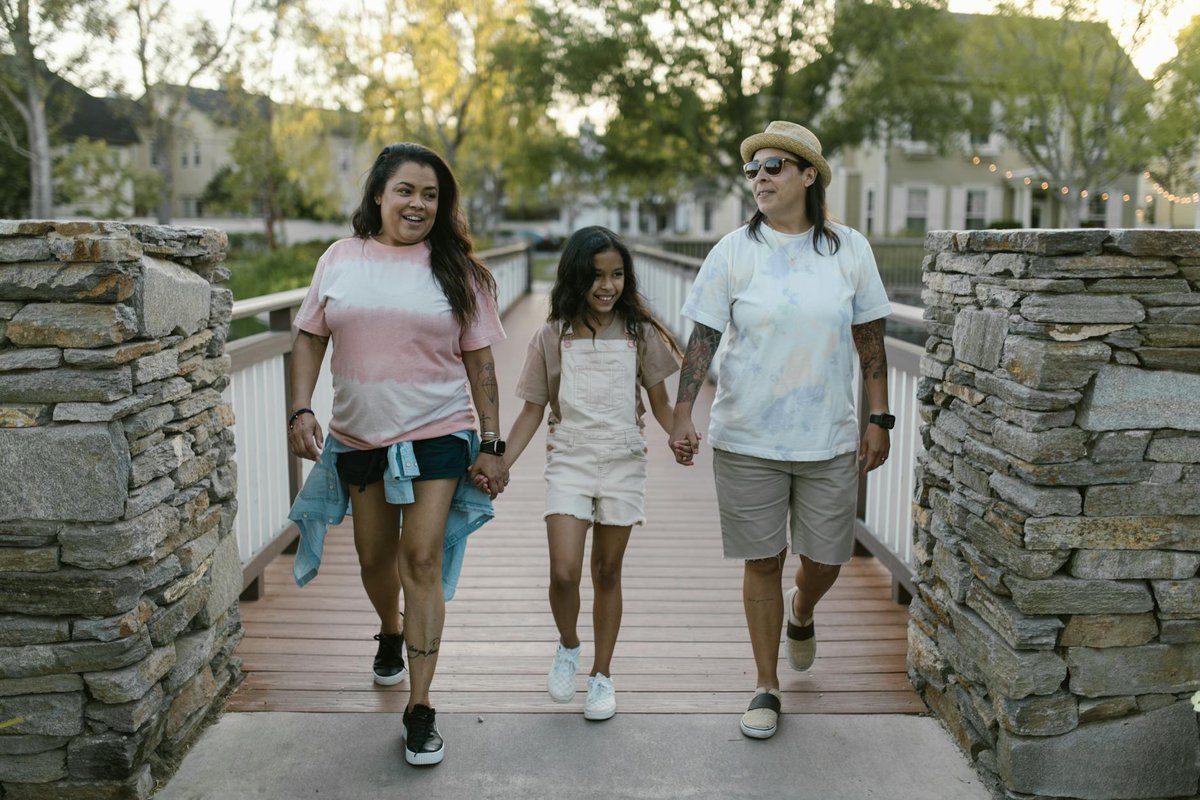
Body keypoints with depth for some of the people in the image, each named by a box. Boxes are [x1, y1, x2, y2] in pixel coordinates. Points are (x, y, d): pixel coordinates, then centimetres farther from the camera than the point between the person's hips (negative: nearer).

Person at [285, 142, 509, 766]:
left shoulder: (457, 270, -1)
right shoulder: (341, 260, 3)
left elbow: (479, 361, 0)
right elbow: (310, 338, 6)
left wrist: (491, 445, -2)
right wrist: (301, 410, -7)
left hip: (437, 435, -3)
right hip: (359, 437, 3)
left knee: (422, 562, -8)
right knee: (375, 559, 17)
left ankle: (420, 710, -1)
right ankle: (390, 633, 50)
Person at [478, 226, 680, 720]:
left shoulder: (640, 334, 2)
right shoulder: (552, 338, 1)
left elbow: (661, 403, 5)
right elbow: (532, 412, 5)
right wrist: (500, 465, -5)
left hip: (623, 463, 1)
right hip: (568, 461, -1)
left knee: (608, 571, 8)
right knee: (563, 572, -12)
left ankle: (602, 674, 25)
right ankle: (568, 646, 20)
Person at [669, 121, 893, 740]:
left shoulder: (849, 249, 3)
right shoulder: (735, 251, -2)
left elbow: (870, 338, 7)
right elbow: (703, 337, -2)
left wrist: (879, 419, 4)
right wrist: (682, 415, -10)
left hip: (830, 439, 1)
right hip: (747, 439, -1)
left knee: (826, 559, 9)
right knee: (761, 561, 6)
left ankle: (800, 614, 46)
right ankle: (766, 687, 22)